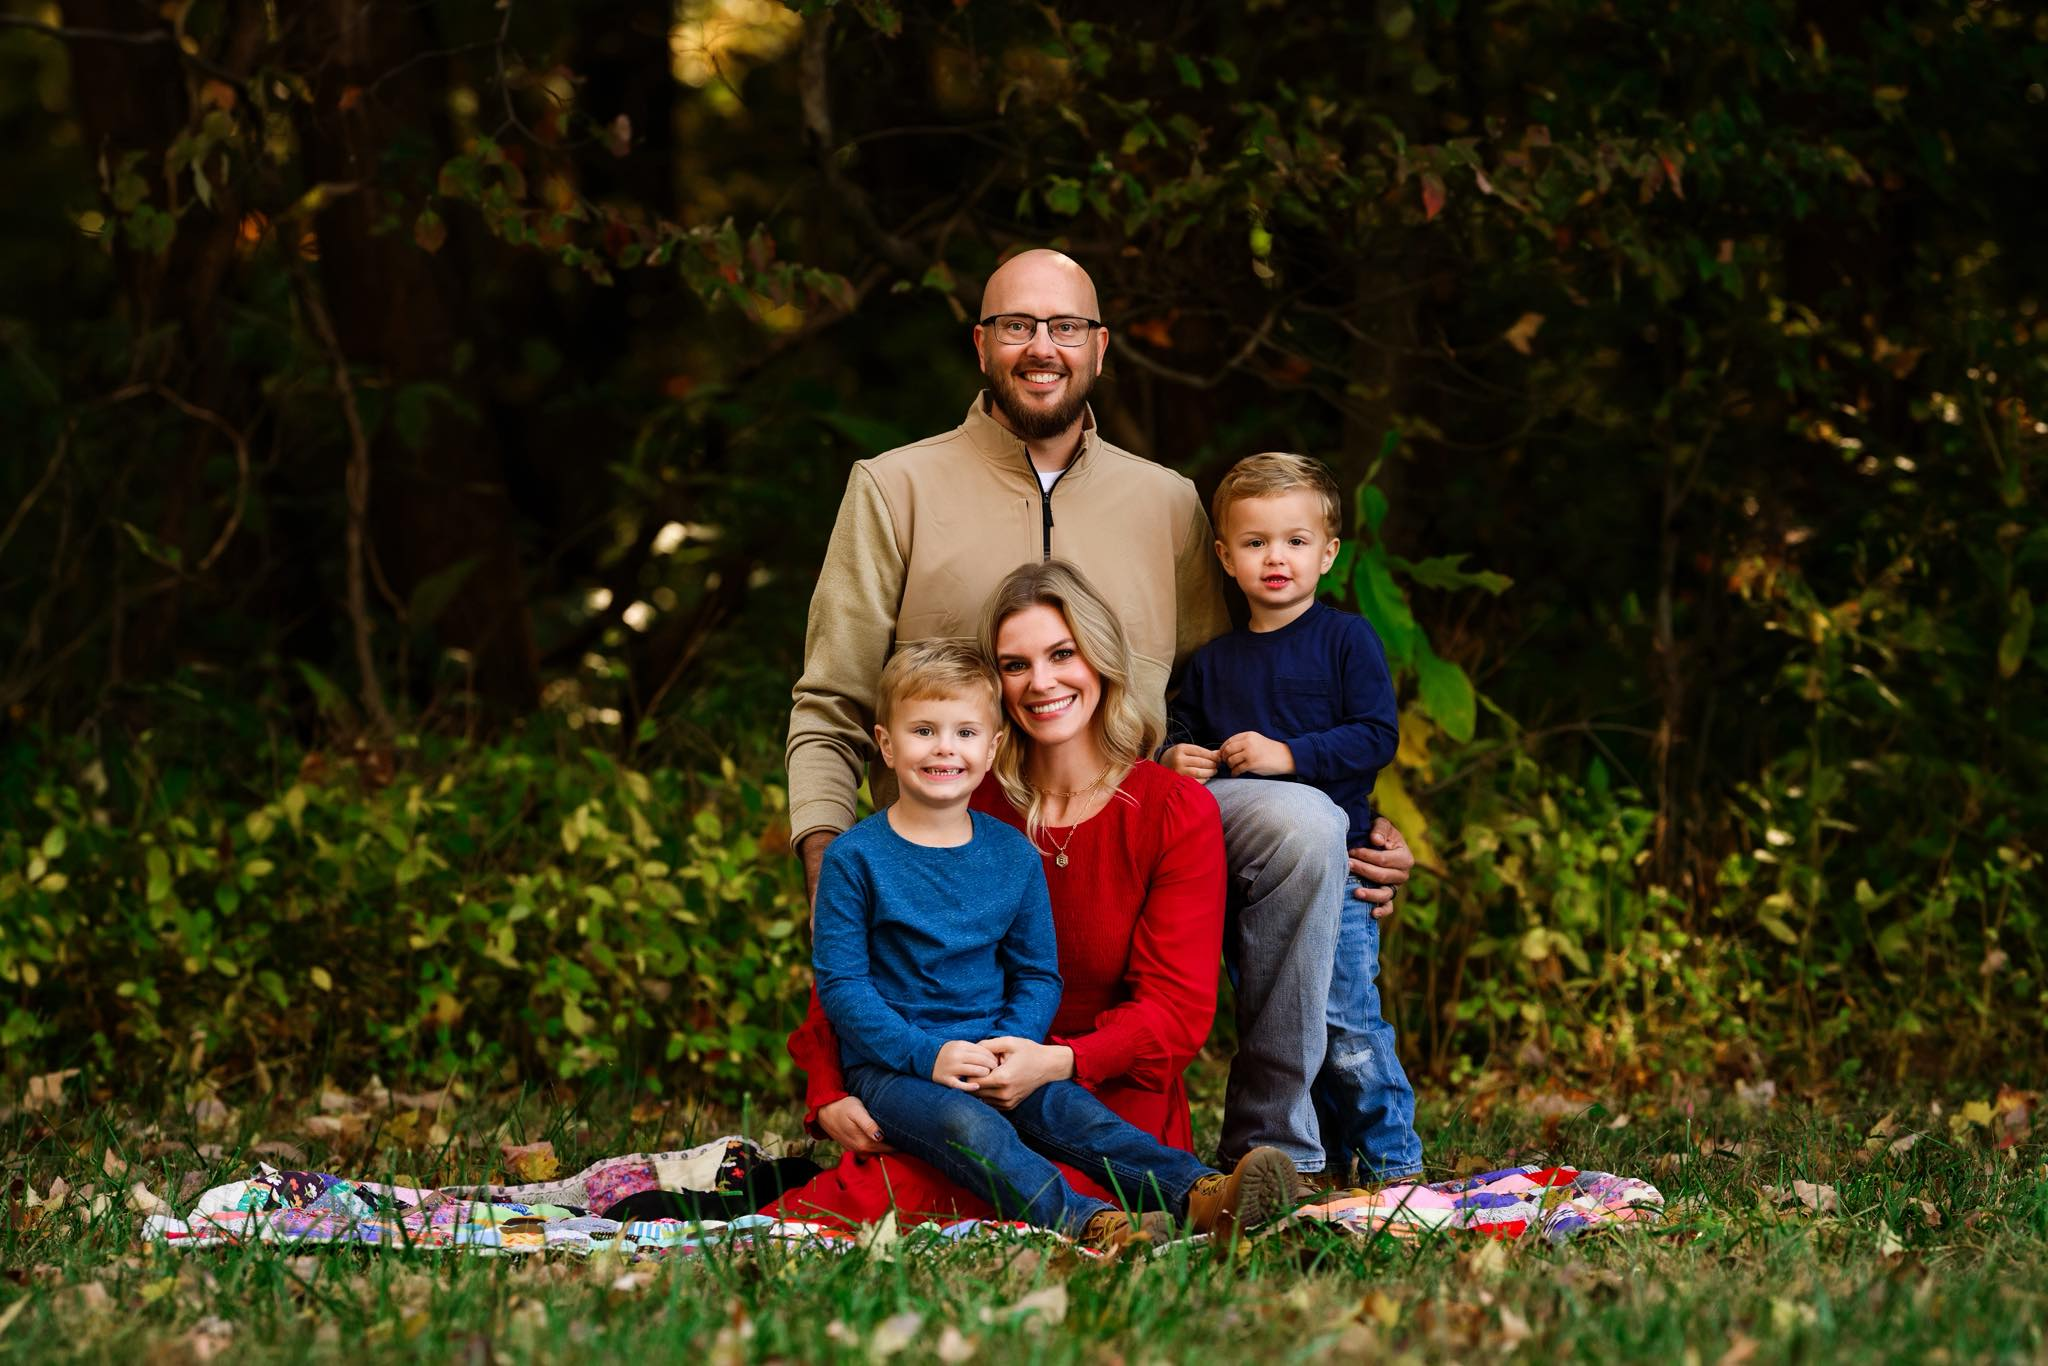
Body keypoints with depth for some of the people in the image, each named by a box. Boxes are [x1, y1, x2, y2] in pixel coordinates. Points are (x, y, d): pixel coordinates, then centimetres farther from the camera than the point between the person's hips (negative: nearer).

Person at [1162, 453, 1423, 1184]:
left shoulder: (1346, 639, 0)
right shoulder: (1212, 662, 14)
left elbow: (1377, 736, -8)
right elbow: (1181, 731, 23)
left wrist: (1288, 755, -16)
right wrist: (1176, 759, 0)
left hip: (1333, 862, -5)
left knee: (1345, 1022, -11)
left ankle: (1393, 1159, 1)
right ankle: (1324, 1157, 17)